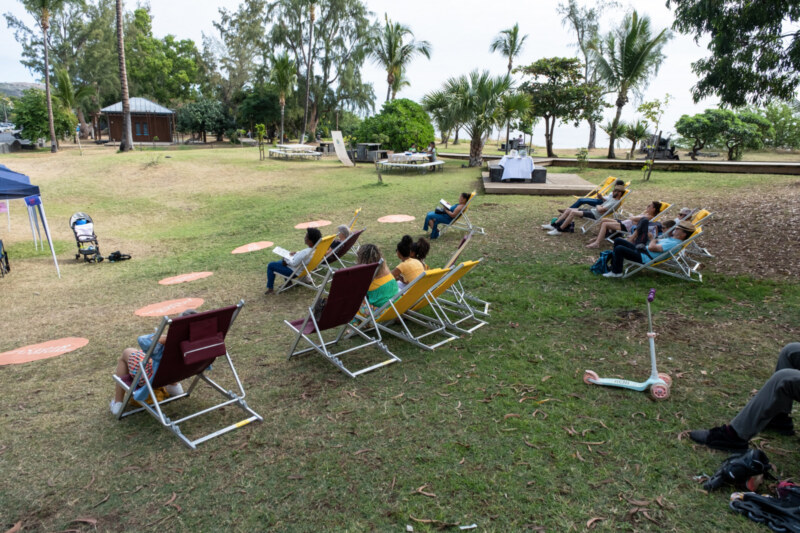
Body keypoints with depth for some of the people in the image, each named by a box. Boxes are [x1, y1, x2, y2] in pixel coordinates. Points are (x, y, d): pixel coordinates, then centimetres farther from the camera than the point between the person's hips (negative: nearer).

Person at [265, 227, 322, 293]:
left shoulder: (305, 252, -38)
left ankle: (270, 288, 15)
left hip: (295, 271, -9)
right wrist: (297, 253, -1)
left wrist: (286, 260, -11)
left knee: (271, 266, 4)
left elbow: (294, 263, -27)